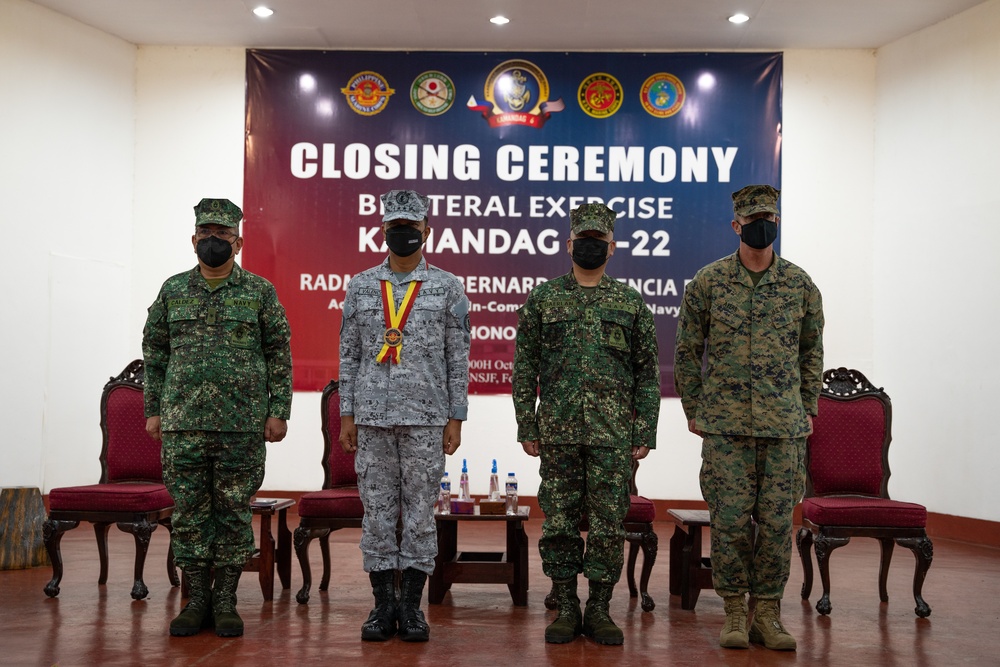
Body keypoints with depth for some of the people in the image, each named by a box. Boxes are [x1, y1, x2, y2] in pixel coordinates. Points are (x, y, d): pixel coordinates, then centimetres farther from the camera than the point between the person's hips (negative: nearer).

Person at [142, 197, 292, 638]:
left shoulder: (260, 292, 3)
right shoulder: (173, 291, 10)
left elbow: (279, 355, 2)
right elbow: (155, 355, 13)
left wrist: (278, 411, -4)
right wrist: (153, 410, 7)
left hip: (242, 424, -2)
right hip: (183, 423, 2)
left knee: (234, 513, 3)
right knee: (189, 512, 5)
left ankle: (226, 603, 13)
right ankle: (197, 601, 16)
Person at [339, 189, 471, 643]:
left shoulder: (447, 287, 3)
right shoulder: (360, 286, 8)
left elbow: (458, 358, 2)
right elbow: (349, 355, 9)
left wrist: (455, 419, -3)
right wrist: (346, 415, 4)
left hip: (426, 418, -2)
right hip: (372, 417, 2)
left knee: (420, 511, 3)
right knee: (377, 511, 5)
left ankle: (412, 606, 12)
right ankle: (383, 605, 14)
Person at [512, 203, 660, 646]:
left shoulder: (631, 303, 7)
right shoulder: (542, 300, 6)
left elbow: (648, 373, 7)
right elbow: (524, 369, 6)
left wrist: (645, 433, 0)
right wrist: (527, 428, 0)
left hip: (613, 436, 0)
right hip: (558, 432, 0)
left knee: (609, 523, 2)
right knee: (559, 522, 4)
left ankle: (599, 609, 15)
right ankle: (566, 609, 16)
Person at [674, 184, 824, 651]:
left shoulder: (801, 285, 6)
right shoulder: (707, 281, 1)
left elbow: (812, 351, 15)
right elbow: (687, 350, 7)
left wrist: (808, 409, 11)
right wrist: (694, 411, 5)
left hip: (784, 425, 2)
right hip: (725, 426, -1)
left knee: (777, 521, 4)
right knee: (730, 520, 0)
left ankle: (768, 614, 16)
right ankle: (734, 613, 14)